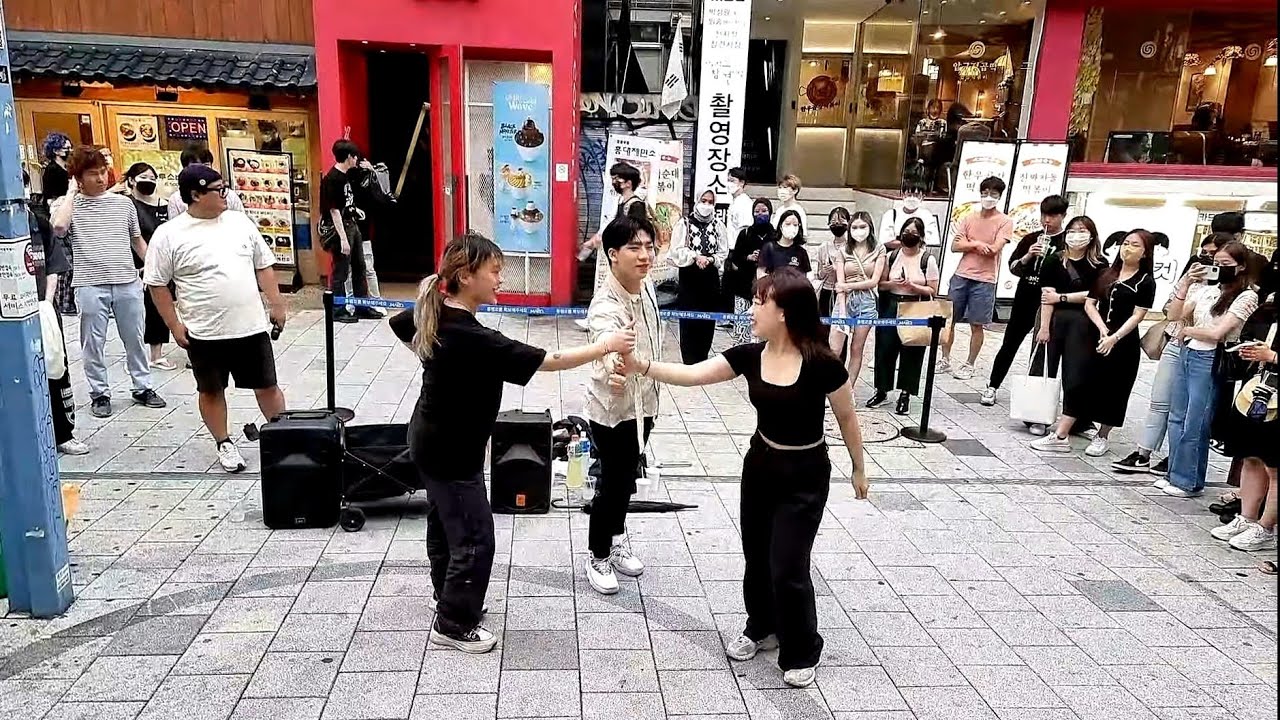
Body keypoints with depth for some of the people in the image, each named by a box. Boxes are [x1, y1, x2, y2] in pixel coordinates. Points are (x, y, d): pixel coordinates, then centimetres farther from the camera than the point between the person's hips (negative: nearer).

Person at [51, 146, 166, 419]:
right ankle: (100, 394, 17)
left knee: (135, 339, 11)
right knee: (93, 344, 5)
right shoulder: (69, 205, 1)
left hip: (128, 283, 2)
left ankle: (142, 388, 23)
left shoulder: (124, 202, 9)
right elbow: (58, 227, -22)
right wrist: (72, 192, -9)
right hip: (90, 286, -2)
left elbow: (137, 240, 19)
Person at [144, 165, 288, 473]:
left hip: (251, 326, 3)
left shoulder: (240, 222, 4)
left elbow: (263, 266, 10)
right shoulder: (168, 235, -7)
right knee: (211, 390, 12)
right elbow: (157, 283, -4)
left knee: (267, 386, 9)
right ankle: (224, 443, 28)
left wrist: (276, 304, 6)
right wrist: (174, 325, -6)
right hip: (204, 332, -2)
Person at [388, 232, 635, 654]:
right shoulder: (473, 339, -32)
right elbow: (548, 361, -30)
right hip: (452, 452, -10)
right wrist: (604, 346, -21)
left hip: (433, 441, 10)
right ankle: (453, 626, 20)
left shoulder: (436, 314, -5)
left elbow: (399, 325, 17)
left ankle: (451, 600, 44)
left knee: (445, 525, 25)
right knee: (475, 539, 4)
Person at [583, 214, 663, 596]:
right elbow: (609, 361, -49)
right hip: (612, 407, -7)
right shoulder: (605, 307, -30)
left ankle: (617, 540, 46)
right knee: (612, 482, 7)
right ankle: (598, 556, 30)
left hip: (642, 402, 7)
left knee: (627, 477, 23)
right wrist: (617, 363, -72)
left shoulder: (647, 287, -5)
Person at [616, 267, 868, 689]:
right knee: (756, 556, 16)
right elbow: (692, 375, -10)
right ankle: (761, 629, 40)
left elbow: (846, 418, -8)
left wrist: (859, 469, 2)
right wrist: (642, 367, -22)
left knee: (788, 567, -2)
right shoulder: (750, 356, -9)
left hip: (805, 476, -5)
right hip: (760, 465, 6)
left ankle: (802, 653, 22)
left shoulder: (821, 364, -22)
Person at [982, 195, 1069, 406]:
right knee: (1010, 343, 9)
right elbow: (1013, 267, 4)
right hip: (1026, 298, 3)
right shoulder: (1030, 239, 7)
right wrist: (1027, 257, -13)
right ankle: (992, 387, 16)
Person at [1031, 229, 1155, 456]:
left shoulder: (1145, 282, -2)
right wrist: (1102, 328, -12)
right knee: (1078, 383, -4)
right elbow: (1090, 303, 4)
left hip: (1123, 343, -3)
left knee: (1113, 391, 6)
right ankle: (1061, 436, -4)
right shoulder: (1107, 274, 10)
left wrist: (1114, 338, -20)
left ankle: (1102, 437, 23)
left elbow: (1137, 316, -9)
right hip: (1096, 337, 3)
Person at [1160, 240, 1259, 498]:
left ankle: (1190, 482, 13)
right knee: (1177, 419, 12)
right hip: (1186, 354, 6)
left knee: (1194, 426, 0)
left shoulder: (1246, 297, -8)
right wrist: (1184, 283, -3)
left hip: (1209, 362, -6)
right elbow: (1175, 314, 5)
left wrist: (1186, 330, 0)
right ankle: (1176, 474, 24)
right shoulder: (1206, 289, 8)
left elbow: (1216, 333, -15)